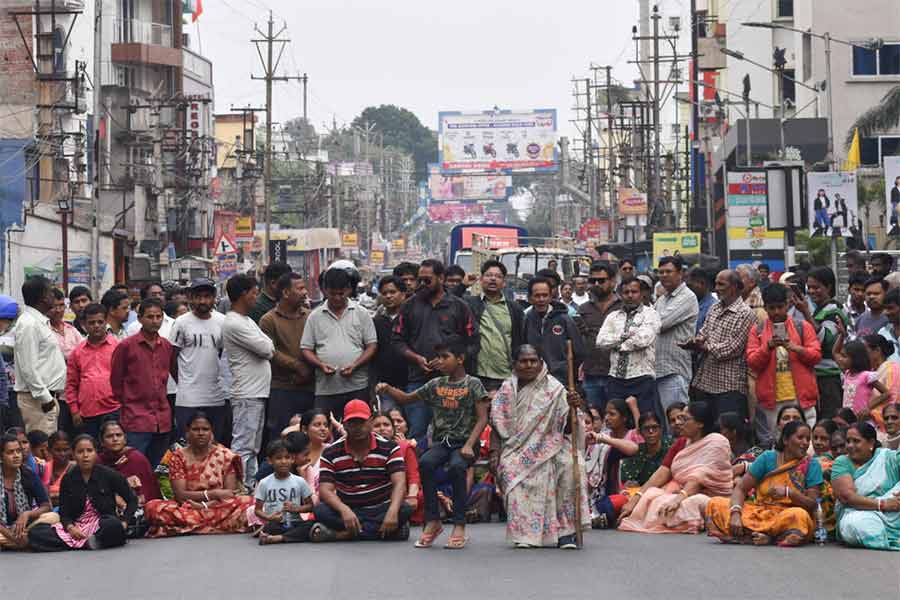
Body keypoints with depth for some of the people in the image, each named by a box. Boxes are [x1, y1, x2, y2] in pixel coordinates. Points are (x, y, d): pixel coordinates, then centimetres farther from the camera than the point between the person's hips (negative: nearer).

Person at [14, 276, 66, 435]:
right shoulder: (28, 324, -15)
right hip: (38, 398, -10)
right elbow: (28, 367, -20)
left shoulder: (40, 321, 17)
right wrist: (44, 397, -19)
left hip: (47, 396, 10)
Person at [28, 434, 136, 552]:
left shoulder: (108, 475, 1)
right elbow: (64, 512, 6)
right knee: (35, 533, -23)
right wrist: (70, 527, -16)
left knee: (113, 525, -42)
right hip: (76, 526, 3)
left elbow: (132, 501, 8)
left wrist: (123, 523, -7)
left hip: (103, 524, -3)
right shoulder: (68, 479, 8)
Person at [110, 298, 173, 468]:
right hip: (136, 419, -5)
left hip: (163, 420, 5)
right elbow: (115, 382, 2)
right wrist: (127, 404, 7)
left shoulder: (167, 346, 9)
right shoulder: (126, 346, -6)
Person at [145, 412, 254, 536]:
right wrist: (213, 494, -14)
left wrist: (204, 505, -17)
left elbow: (230, 493, -2)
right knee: (152, 507, -29)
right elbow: (180, 495, -5)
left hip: (219, 510, 0)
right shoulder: (179, 457, 4)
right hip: (187, 510, 0)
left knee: (250, 503, -29)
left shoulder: (225, 455, 5)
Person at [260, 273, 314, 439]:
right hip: (281, 389, -4)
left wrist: (308, 371, -9)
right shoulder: (269, 320, -1)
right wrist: (298, 366, -11)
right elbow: (271, 352, -8)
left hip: (308, 387, 4)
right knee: (280, 436, -2)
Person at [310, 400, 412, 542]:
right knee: (321, 511, -29)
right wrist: (344, 510, -33)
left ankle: (342, 533, -32)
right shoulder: (331, 453, -1)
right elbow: (325, 489, -11)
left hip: (381, 509, 0)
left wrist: (393, 511, -36)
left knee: (405, 510, -32)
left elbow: (399, 483, -15)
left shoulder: (389, 448, -2)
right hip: (349, 511, 0)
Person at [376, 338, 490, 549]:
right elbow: (407, 398, 23)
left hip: (463, 442, -4)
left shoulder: (473, 385, 1)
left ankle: (459, 525, -26)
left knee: (456, 466, -36)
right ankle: (432, 521, -20)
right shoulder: (436, 385, 14)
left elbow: (482, 418, -5)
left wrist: (469, 445, -19)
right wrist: (388, 389, 2)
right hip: (440, 442, 4)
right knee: (425, 462, -29)